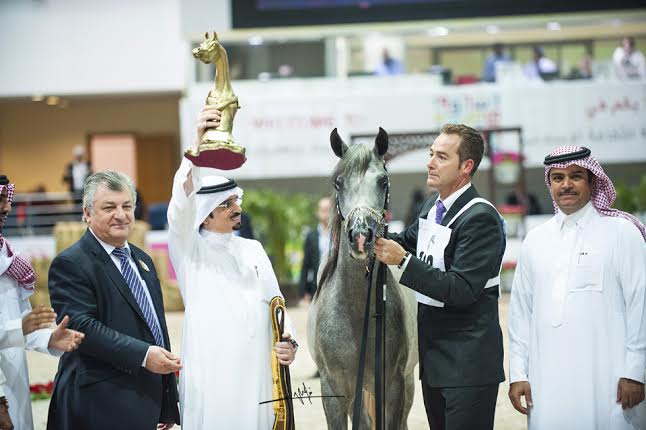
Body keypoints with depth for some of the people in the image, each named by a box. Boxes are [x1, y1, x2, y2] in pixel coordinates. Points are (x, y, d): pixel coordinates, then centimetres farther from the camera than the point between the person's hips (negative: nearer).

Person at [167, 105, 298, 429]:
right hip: (209, 370, -4)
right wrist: (199, 142, -29)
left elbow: (273, 301, 14)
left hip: (257, 369, 4)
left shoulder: (253, 250, 16)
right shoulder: (189, 249, 1)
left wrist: (287, 341, -6)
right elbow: (182, 202, -17)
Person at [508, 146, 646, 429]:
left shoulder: (622, 232, 0)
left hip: (605, 377, -3)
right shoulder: (535, 240, 12)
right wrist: (518, 373, 8)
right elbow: (520, 310, 14)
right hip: (548, 379, 3)